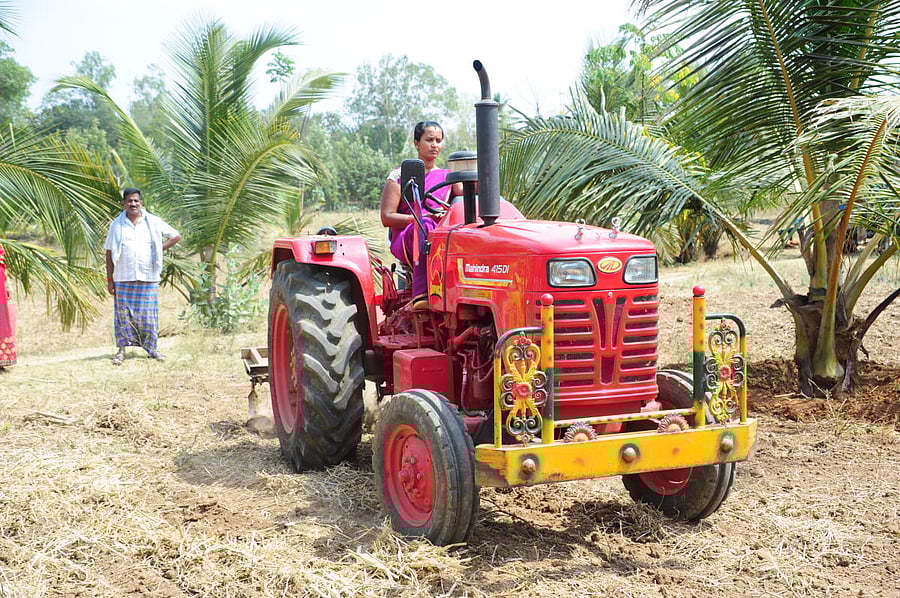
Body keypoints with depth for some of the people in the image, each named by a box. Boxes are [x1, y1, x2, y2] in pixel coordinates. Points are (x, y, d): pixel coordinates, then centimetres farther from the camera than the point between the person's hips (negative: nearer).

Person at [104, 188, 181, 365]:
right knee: (124, 313, 1)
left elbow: (176, 236, 11)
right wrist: (109, 279, 1)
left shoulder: (153, 222, 4)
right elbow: (110, 253, 5)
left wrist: (159, 249, 1)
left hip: (148, 277, 0)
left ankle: (152, 348, 11)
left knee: (148, 314, 3)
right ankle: (121, 350, 7)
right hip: (124, 278, 0)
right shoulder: (117, 225, 4)